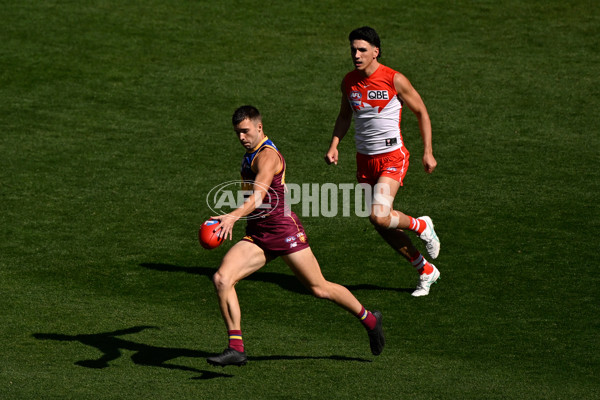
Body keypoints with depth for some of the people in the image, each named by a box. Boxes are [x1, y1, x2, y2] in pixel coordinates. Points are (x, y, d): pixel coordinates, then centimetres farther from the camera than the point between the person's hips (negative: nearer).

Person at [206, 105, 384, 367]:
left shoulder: (267, 156, -17)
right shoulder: (252, 153, 13)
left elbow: (258, 196, -34)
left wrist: (233, 216, -49)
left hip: (284, 231, -8)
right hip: (256, 237, 8)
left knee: (319, 289, 4)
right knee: (221, 279, -14)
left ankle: (368, 319, 28)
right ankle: (236, 349, -15)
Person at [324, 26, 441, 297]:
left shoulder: (394, 80, -13)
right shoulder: (349, 81, 2)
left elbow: (421, 112, -2)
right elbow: (345, 116, 18)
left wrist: (428, 152, -5)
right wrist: (334, 145, 3)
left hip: (392, 157, -6)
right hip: (364, 160, 6)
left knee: (380, 217, -23)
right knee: (382, 225, 7)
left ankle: (422, 226, 8)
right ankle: (426, 271, 24)